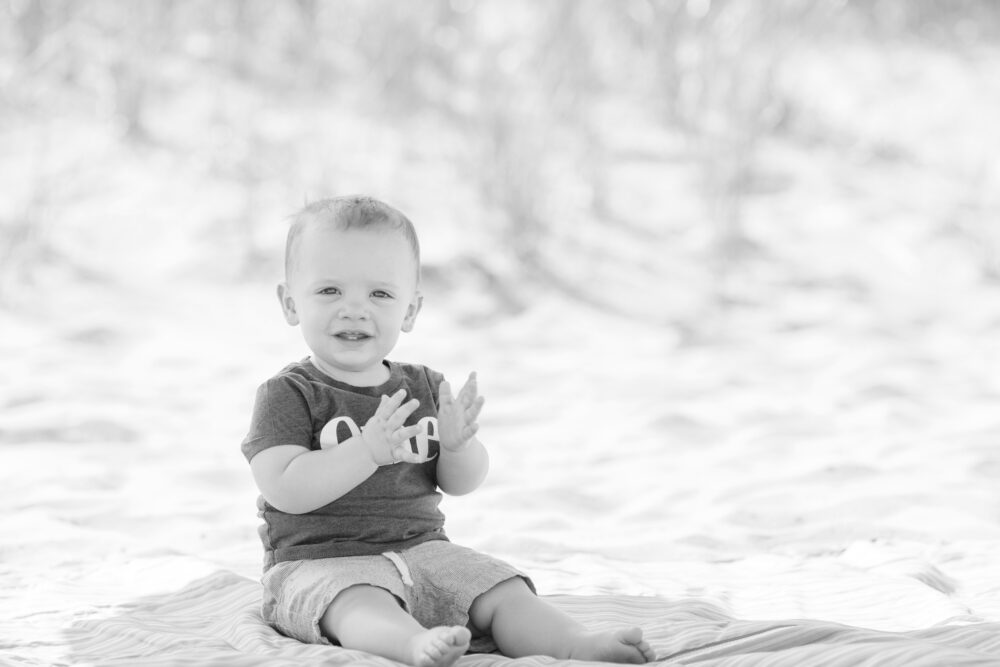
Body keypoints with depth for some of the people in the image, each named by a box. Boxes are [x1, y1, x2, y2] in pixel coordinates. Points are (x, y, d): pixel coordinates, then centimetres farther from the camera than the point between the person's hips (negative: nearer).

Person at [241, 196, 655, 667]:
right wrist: (368, 450, -26)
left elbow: (462, 483, 11)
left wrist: (458, 443, -13)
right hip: (320, 563, -7)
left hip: (421, 549, 7)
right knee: (359, 603, -38)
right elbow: (284, 490, -18)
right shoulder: (288, 395, -5)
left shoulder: (423, 387, 12)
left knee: (503, 589, -12)